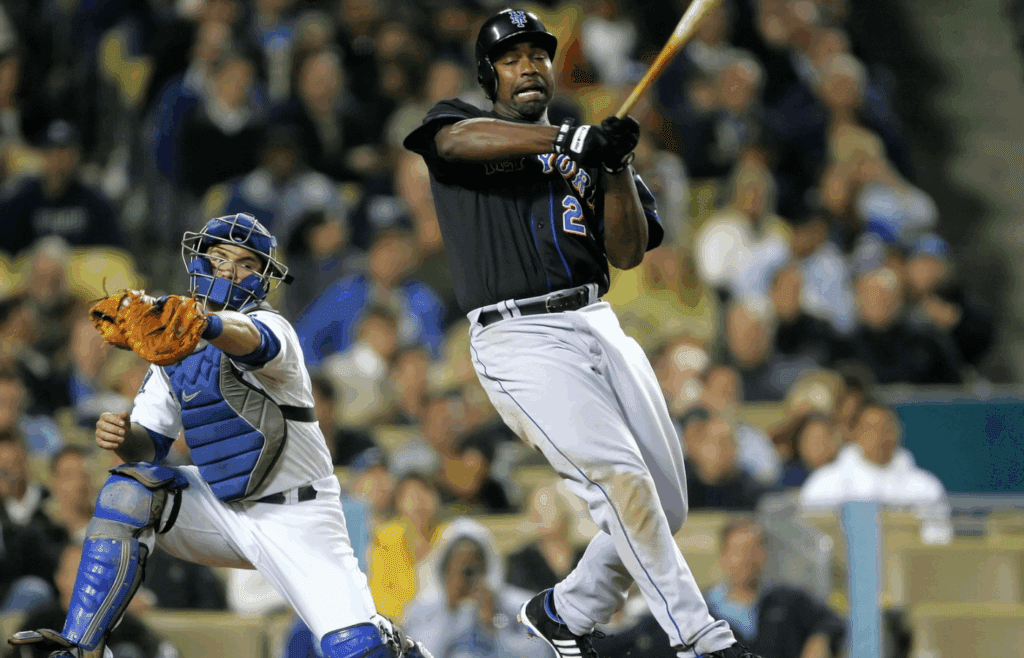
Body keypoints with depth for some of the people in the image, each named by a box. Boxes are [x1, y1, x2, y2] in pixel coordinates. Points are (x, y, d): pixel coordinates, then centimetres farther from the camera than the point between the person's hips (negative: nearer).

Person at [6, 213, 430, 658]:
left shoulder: (271, 327, -15)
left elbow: (248, 337, -42)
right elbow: (151, 446, 5)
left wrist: (204, 323, -65)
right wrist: (125, 438, -20)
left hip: (296, 521, -5)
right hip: (225, 510, 5)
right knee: (128, 491, -18)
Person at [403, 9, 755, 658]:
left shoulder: (586, 157, 20)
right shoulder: (461, 123, 8)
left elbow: (628, 252, 7)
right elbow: (458, 140, -19)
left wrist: (617, 166, -9)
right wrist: (568, 139, -30)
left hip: (597, 327, 6)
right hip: (520, 338, -6)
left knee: (666, 505, 3)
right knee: (620, 478, -22)